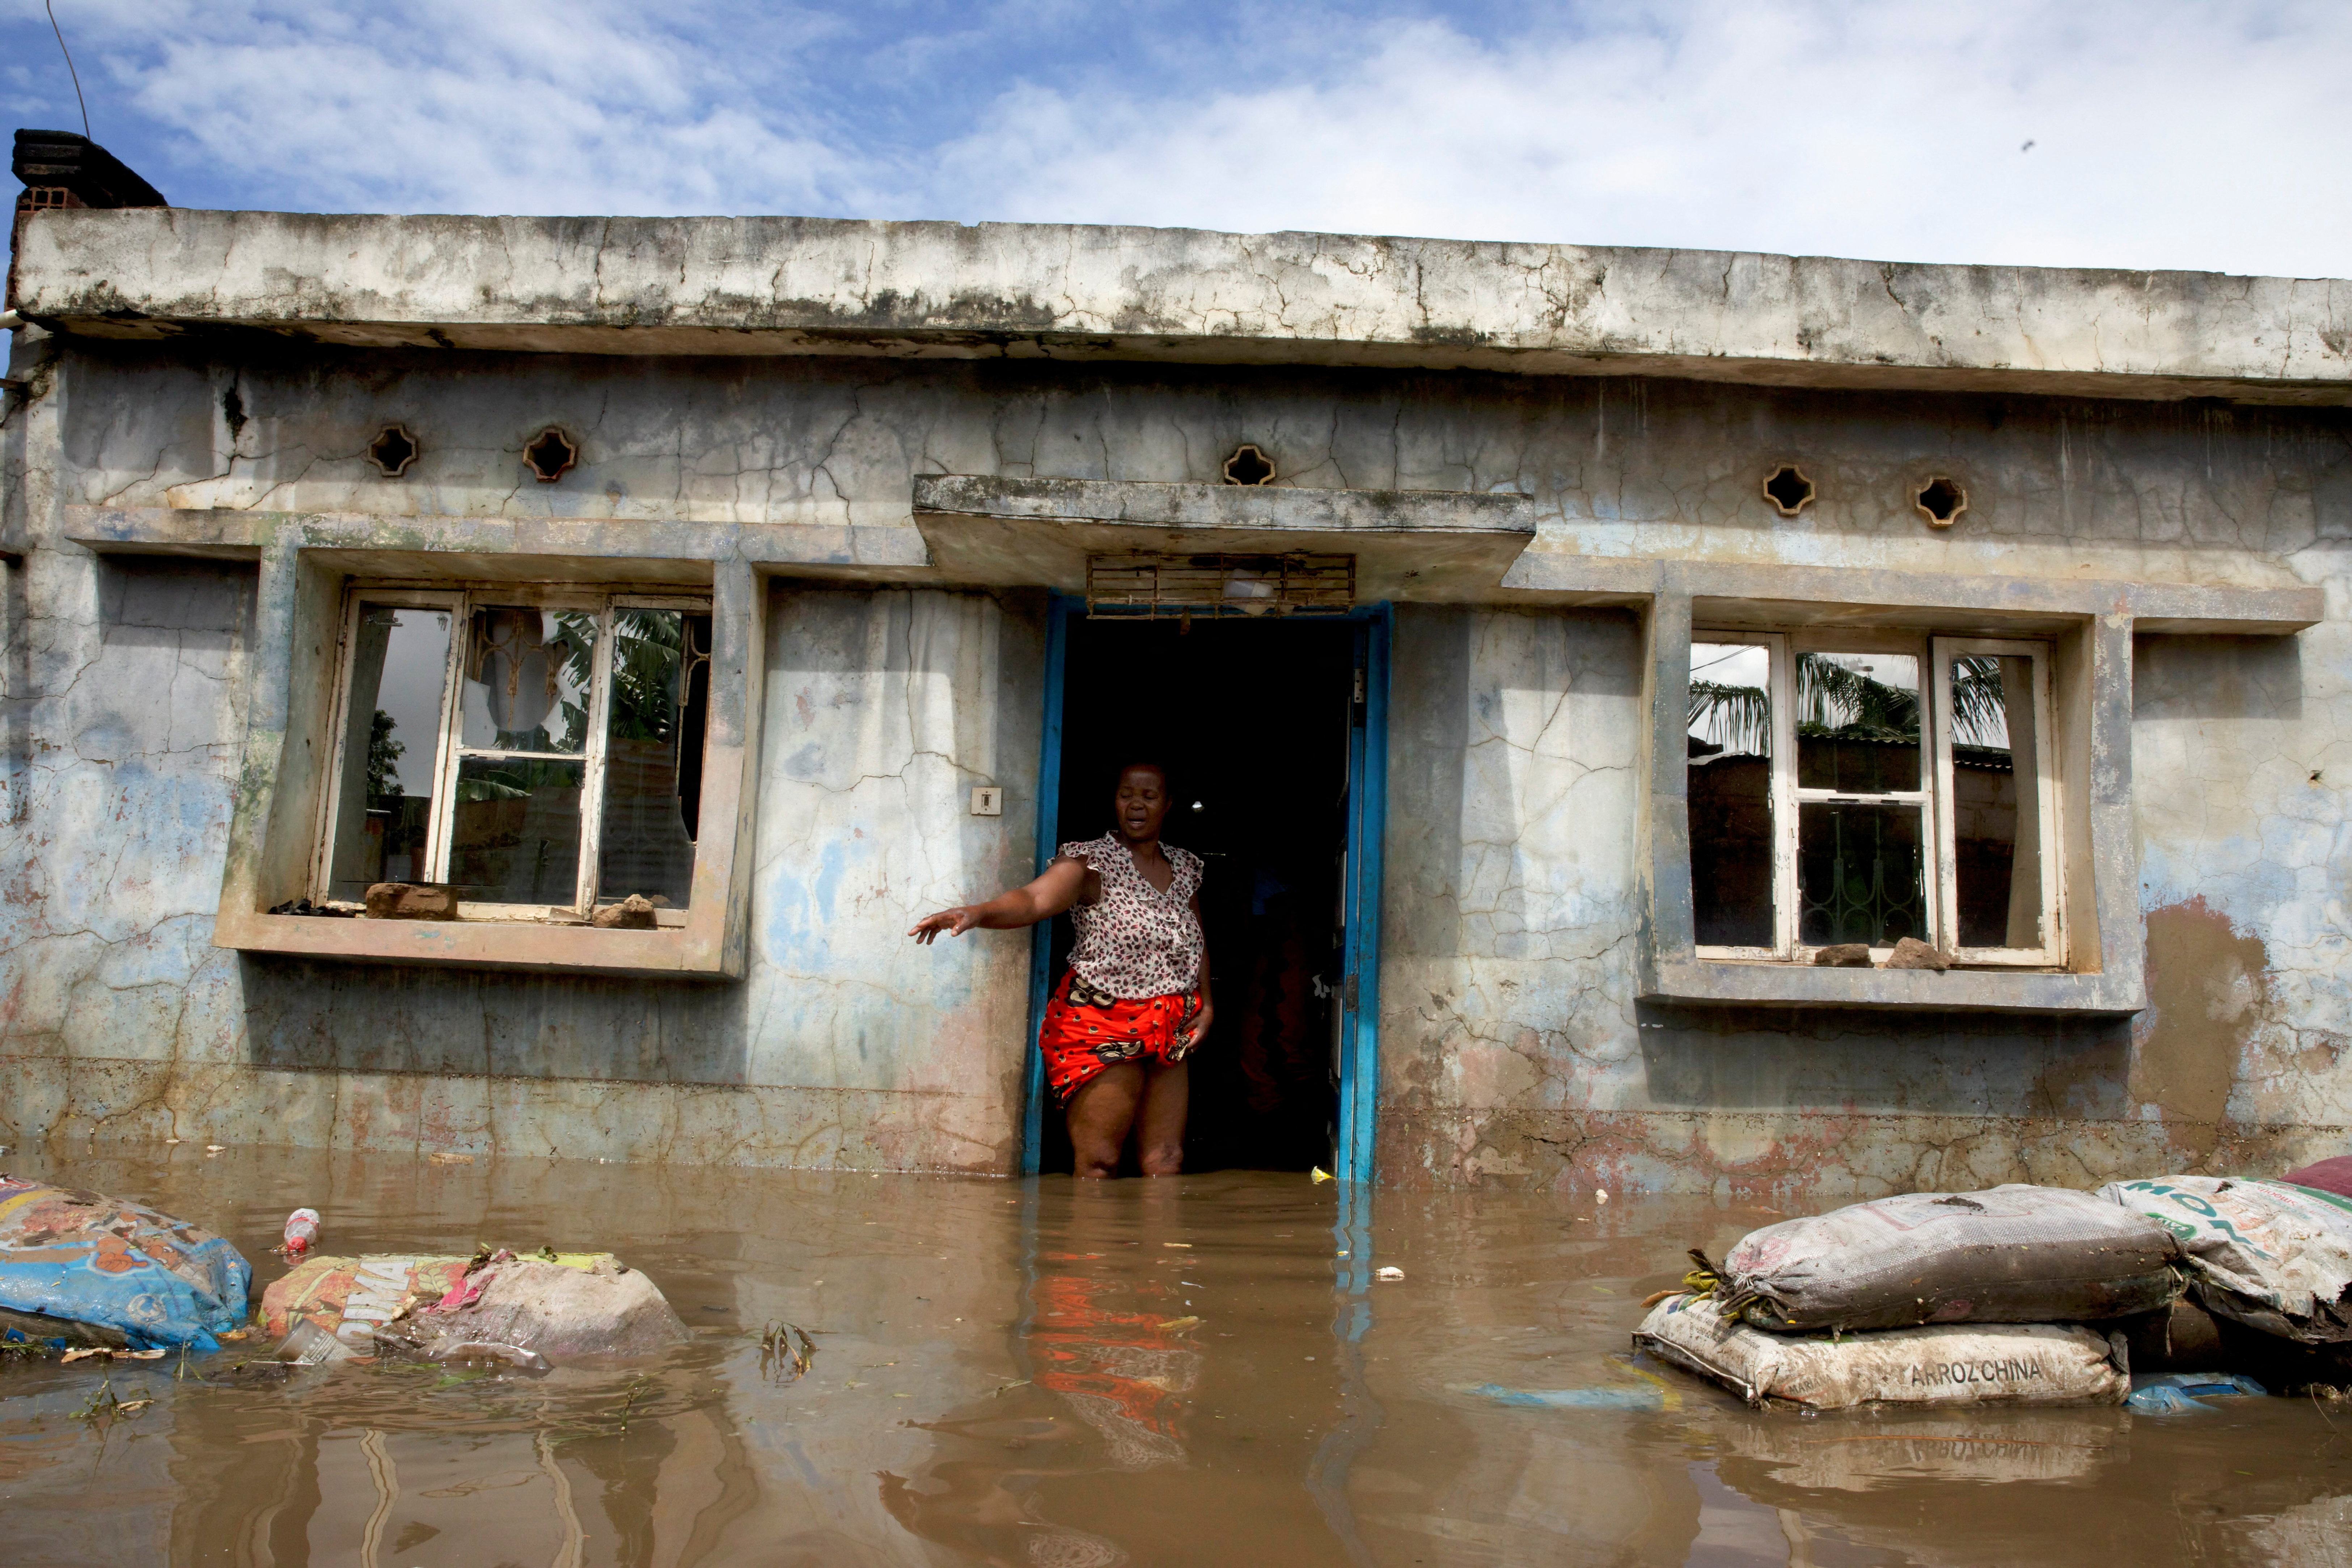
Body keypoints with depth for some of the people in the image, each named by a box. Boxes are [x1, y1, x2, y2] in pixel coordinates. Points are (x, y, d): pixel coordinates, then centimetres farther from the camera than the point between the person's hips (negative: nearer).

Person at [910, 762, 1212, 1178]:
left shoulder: (1186, 867, 12)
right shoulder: (1091, 861, -6)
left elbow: (1199, 942, 22)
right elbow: (1034, 900, -23)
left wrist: (1206, 1003, 8)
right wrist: (977, 912, -43)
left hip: (1169, 1033, 6)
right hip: (1101, 1024, -6)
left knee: (1166, 1162, 6)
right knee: (1098, 1162, -9)